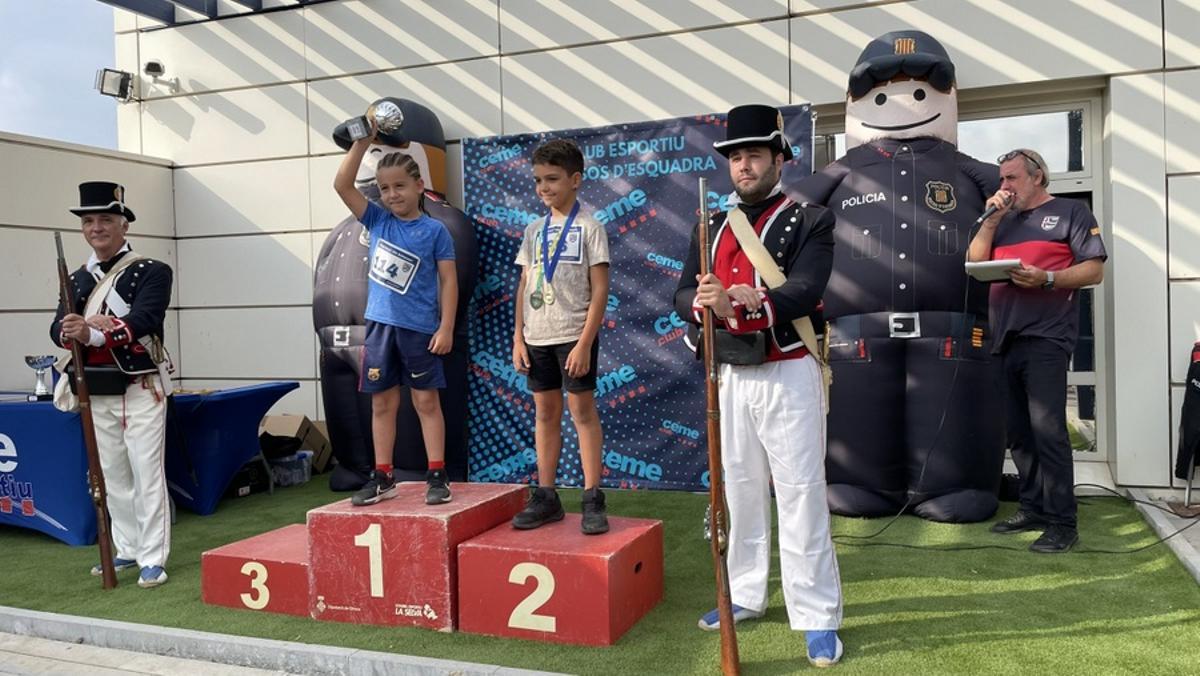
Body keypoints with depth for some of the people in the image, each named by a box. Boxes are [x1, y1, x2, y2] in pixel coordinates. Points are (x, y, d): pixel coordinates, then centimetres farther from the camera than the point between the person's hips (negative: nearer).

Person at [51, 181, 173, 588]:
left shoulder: (152, 271, -6)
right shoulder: (77, 280, 12)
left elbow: (142, 320, -21)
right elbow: (59, 328, -1)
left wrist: (91, 333, -36)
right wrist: (68, 332, -25)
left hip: (140, 388, -6)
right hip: (96, 393, 6)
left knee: (147, 474, -1)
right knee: (111, 476, 13)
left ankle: (153, 559, 5)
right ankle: (127, 549, 27)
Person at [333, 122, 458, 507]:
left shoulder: (434, 231, -3)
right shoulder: (377, 221, 6)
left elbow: (448, 281, -3)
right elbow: (342, 185, -1)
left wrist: (446, 328, -9)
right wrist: (362, 142, -7)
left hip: (419, 329, -4)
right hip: (380, 326, 4)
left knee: (426, 402, 5)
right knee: (382, 403, 10)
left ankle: (437, 475, 12)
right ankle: (383, 477, 19)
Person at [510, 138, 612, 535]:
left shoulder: (589, 228, -4)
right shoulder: (533, 230, 11)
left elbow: (599, 290, -9)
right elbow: (524, 286, 13)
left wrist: (585, 342, -15)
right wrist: (518, 338, 6)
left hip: (574, 336, -5)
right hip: (537, 338, 5)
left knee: (582, 410, -1)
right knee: (545, 413, 10)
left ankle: (593, 499, 6)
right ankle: (545, 496, 18)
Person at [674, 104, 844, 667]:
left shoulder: (810, 220, -4)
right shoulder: (711, 227, 11)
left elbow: (805, 291, -20)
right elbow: (683, 296, 0)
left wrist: (749, 304, -37)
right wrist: (706, 302, -23)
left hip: (787, 376, -5)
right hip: (731, 377, 5)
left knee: (801, 497, -1)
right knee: (741, 491, 14)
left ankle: (817, 619, 9)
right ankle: (745, 596, 29)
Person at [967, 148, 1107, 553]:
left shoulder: (1070, 212, 5)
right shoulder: (1004, 222, 22)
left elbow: (1095, 270, -3)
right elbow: (974, 263, 11)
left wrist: (1046, 278, -18)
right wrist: (991, 218, 4)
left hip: (1046, 337, -7)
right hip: (1006, 339, 7)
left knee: (1046, 430, -11)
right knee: (1019, 432, 10)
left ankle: (1062, 523, -6)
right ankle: (1033, 509, 19)